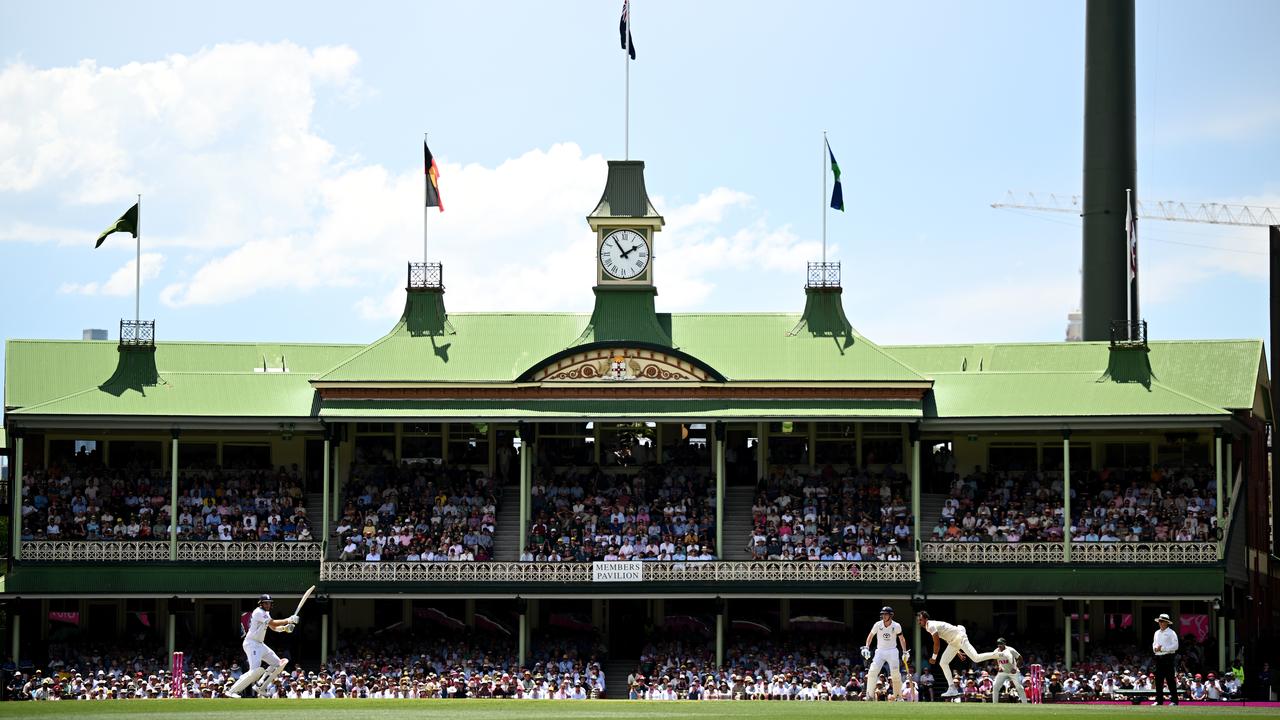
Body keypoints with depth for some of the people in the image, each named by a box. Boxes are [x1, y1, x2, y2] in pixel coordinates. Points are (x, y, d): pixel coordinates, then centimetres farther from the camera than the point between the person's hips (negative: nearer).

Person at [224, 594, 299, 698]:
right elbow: (273, 623, -20)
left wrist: (284, 628, -2)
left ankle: (259, 687, 12)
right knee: (256, 670, -23)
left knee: (278, 664, 9)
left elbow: (274, 628, 17)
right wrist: (288, 620, -12)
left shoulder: (265, 613, 16)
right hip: (251, 644, -10)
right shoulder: (259, 612, -15)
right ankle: (232, 691, -20)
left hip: (260, 644, 10)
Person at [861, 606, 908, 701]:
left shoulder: (896, 626, -7)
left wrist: (905, 652, 4)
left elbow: (901, 638, 6)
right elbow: (871, 635, 6)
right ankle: (869, 694, -9)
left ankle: (898, 695, 5)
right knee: (872, 671, -15)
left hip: (892, 651, -1)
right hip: (880, 651, 1)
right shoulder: (878, 625, -5)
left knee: (895, 674, -10)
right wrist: (866, 648, -4)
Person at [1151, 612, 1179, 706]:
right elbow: (1154, 644, 23)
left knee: (1170, 680, -7)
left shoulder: (1171, 633, -4)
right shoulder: (1157, 633, 18)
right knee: (1158, 680, 5)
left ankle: (1174, 700, -5)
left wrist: (1163, 648, -16)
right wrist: (1155, 648, -1)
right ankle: (1159, 700, 9)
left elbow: (1175, 646, -12)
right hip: (1158, 657, 7)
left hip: (1168, 657, -7)